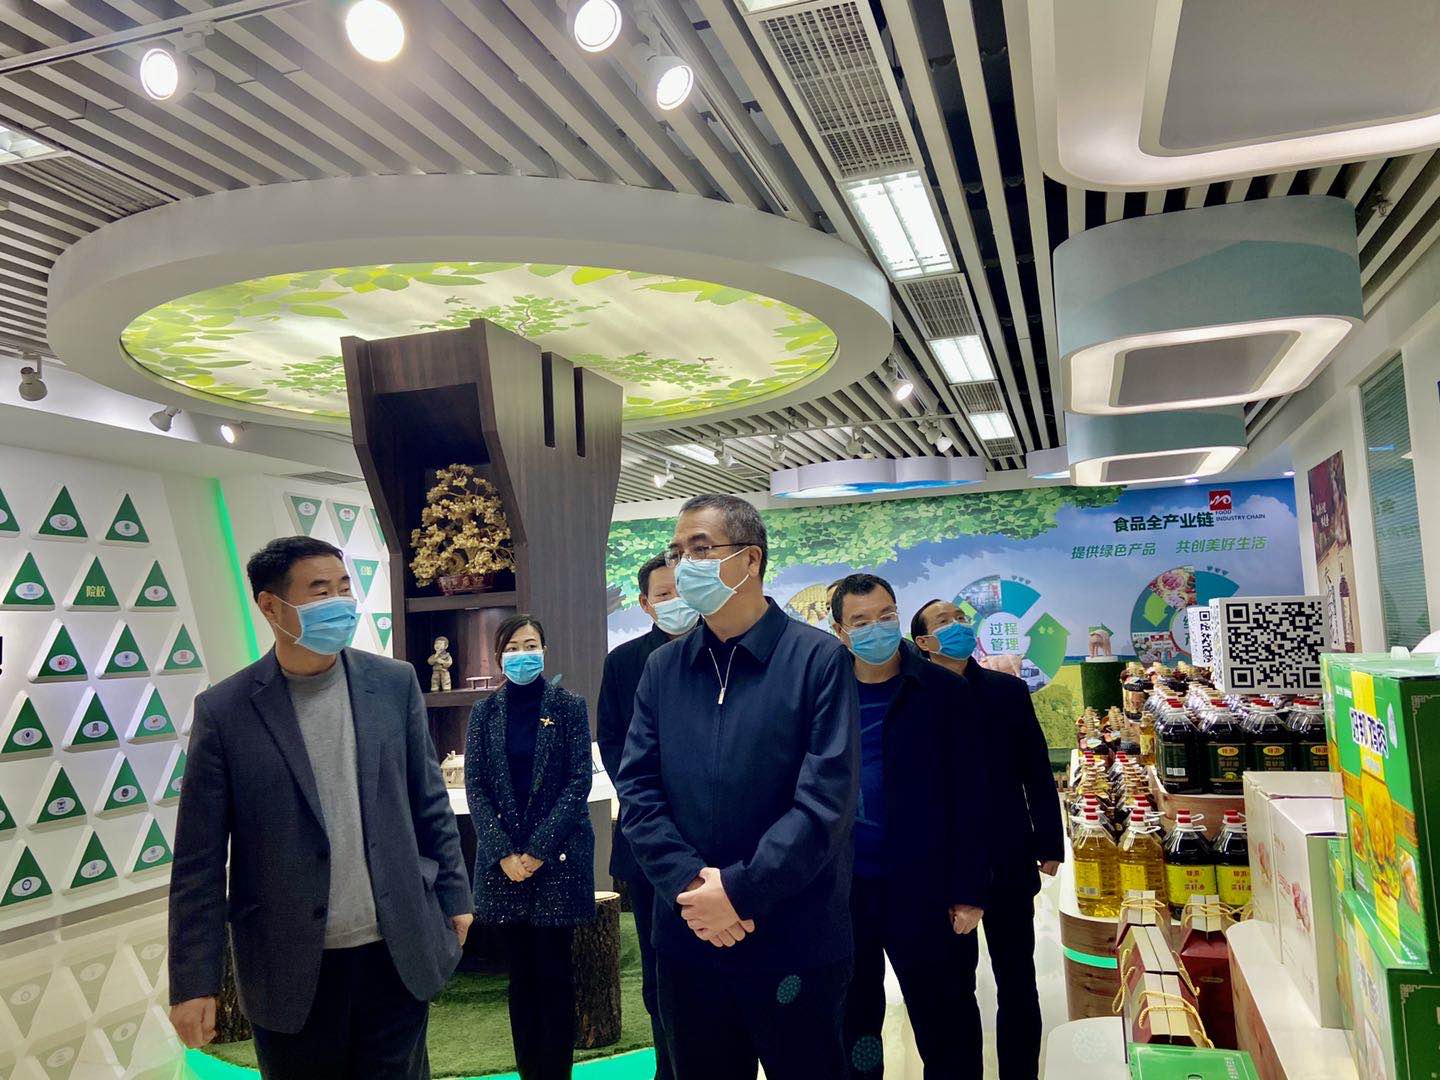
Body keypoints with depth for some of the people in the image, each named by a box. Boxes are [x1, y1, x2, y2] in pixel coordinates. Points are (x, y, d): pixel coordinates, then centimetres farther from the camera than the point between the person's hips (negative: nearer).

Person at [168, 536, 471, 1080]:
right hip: (290, 971, -1)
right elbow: (199, 861, -6)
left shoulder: (394, 683, -2)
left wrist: (454, 897, 8)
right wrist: (193, 982, -5)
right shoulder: (224, 710, -9)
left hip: (399, 953, 2)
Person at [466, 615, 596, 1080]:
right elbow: (474, 785, 2)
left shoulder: (568, 706, 0)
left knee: (553, 972, 2)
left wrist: (539, 848, -12)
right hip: (502, 861, 2)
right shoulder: (485, 712, 6)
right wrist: (504, 853, -9)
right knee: (521, 973, 10)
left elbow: (579, 781, -4)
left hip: (559, 858, -2)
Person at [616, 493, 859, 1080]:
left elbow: (826, 800, -15)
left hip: (795, 946, -3)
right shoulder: (663, 667, 5)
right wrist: (689, 884, -13)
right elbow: (636, 789, 0)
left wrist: (738, 891, -17)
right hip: (686, 940, 4)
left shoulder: (819, 659, -8)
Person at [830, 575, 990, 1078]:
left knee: (939, 1025, 8)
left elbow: (968, 798, -5)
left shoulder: (944, 692, -6)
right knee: (852, 1021, 16)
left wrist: (968, 892, -7)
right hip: (842, 887, 3)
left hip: (919, 891, -2)